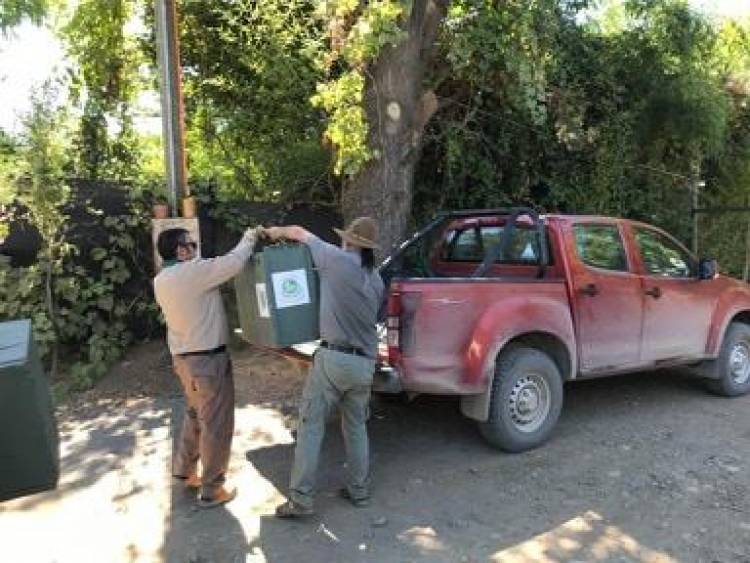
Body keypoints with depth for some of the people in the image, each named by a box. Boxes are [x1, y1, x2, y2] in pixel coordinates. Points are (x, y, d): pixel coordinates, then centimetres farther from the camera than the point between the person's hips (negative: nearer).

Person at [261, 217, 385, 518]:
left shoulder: (338, 260, -6)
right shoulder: (376, 280, 12)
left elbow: (300, 232, 5)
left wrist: (276, 231, 25)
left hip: (334, 357, -6)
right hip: (365, 362, 6)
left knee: (311, 425, 2)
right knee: (356, 427, 19)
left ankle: (301, 499, 5)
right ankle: (359, 490, 26)